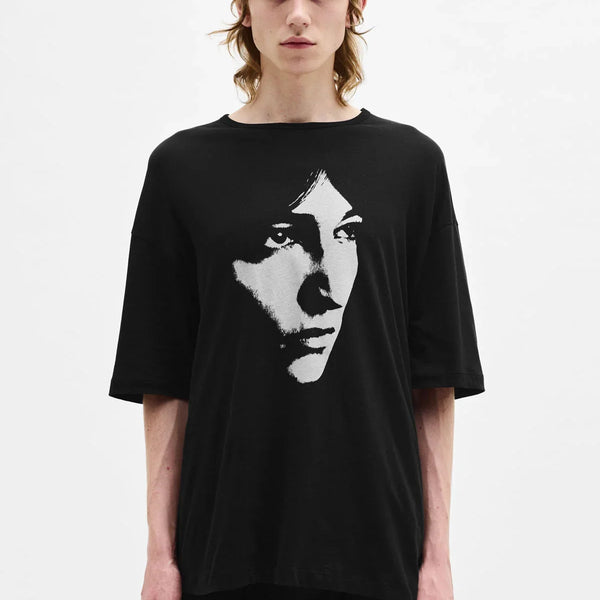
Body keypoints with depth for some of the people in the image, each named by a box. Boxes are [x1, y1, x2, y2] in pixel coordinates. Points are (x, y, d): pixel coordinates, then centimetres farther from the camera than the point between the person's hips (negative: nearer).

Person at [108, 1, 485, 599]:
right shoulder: (183, 165, 2)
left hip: (374, 543, 0)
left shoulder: (411, 161, 3)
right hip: (227, 545, 0)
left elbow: (435, 382, 2)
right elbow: (164, 386, 2)